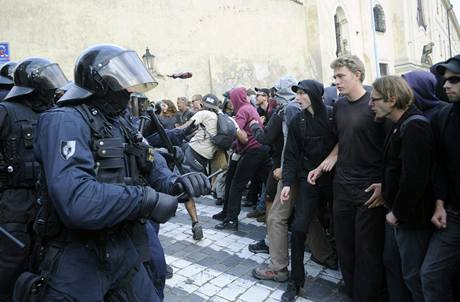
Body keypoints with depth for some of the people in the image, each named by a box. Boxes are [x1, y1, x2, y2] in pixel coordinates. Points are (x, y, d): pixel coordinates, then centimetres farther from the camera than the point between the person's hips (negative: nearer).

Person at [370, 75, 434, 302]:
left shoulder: (414, 126, -21)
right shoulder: (401, 125, 10)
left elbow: (414, 178, -26)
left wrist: (397, 212, -18)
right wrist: (386, 189, 9)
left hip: (411, 216, -9)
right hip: (396, 213, 9)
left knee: (413, 275, 6)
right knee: (392, 264, 21)